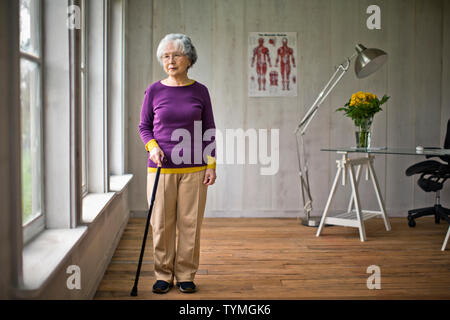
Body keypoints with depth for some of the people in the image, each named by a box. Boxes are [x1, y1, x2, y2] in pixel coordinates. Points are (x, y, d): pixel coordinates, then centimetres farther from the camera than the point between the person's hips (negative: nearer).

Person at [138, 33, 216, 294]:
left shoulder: (200, 91, 4)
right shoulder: (154, 91, 2)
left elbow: (209, 131, 7)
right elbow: (144, 126, 10)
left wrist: (212, 165, 1)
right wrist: (152, 146, -9)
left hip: (194, 169, 0)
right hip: (161, 168, 0)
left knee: (190, 223, 3)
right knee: (162, 224, 3)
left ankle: (186, 276, 17)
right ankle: (164, 275, 18)